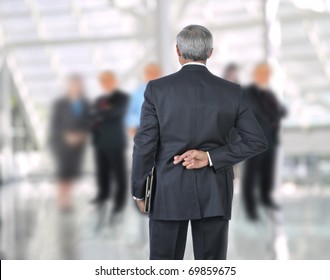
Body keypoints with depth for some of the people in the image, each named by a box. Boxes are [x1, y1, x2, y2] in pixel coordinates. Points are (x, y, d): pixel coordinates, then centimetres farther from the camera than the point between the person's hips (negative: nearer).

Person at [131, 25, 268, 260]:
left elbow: (145, 144, -6)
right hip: (214, 195, 1)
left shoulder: (157, 89, -6)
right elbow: (258, 141, -2)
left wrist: (139, 191, 4)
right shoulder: (231, 91, -1)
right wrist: (211, 157, -6)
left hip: (169, 191, -1)